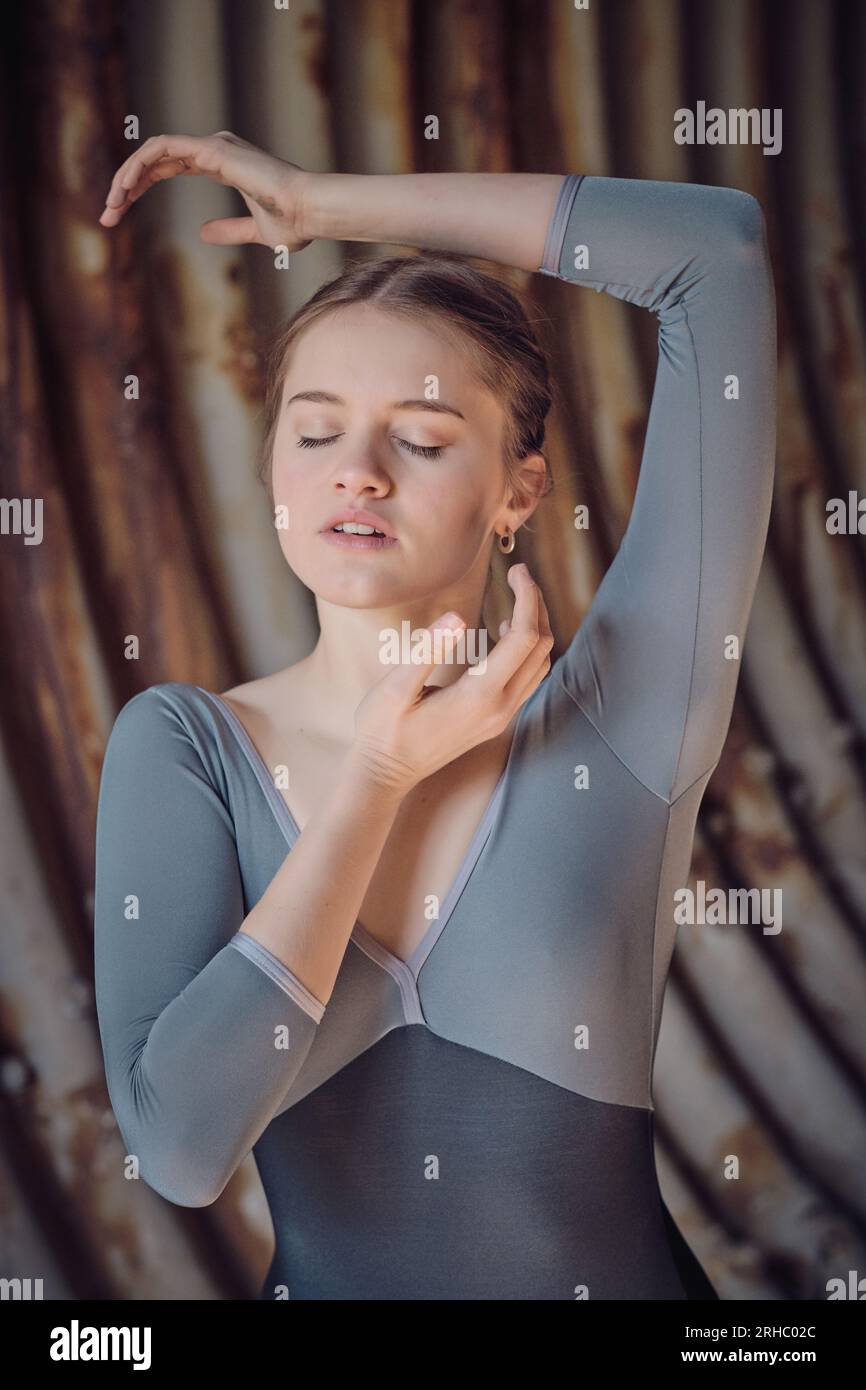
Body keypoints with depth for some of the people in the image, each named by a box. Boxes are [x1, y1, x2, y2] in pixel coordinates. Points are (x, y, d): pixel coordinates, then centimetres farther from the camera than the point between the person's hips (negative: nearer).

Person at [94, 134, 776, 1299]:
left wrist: (332, 201, -10)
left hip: (618, 1271, 0)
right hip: (322, 1277, 0)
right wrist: (379, 776, -20)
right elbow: (180, 1149, -21)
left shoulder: (617, 724, -13)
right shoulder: (181, 744, -9)